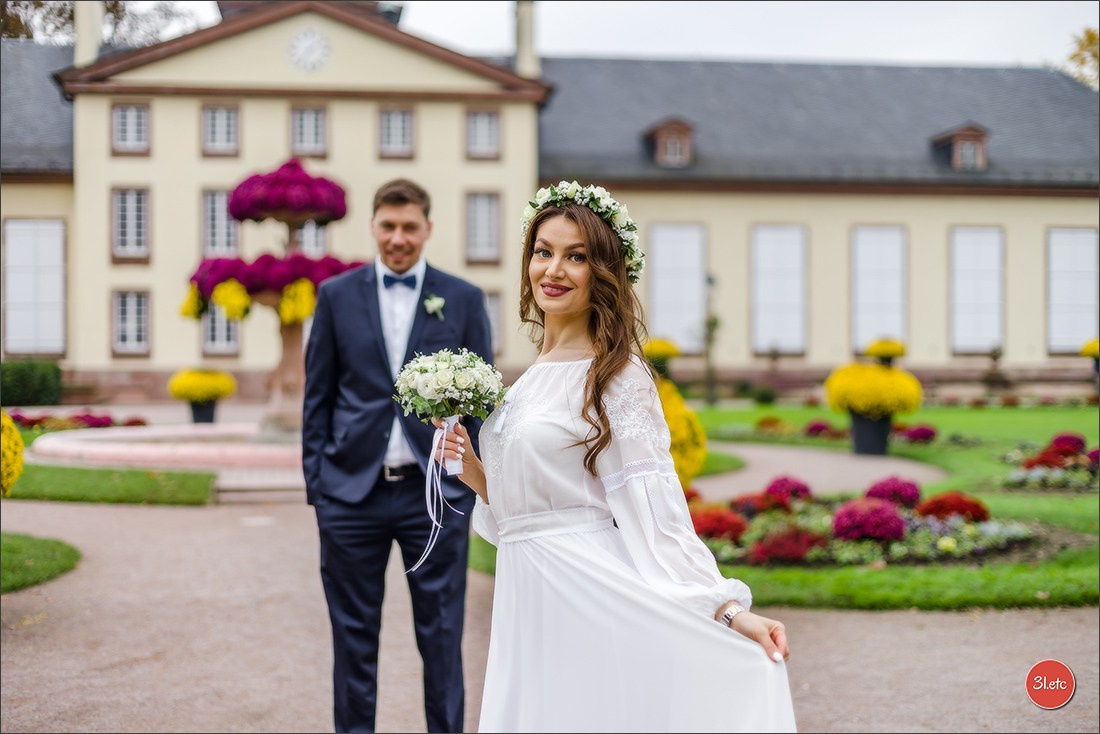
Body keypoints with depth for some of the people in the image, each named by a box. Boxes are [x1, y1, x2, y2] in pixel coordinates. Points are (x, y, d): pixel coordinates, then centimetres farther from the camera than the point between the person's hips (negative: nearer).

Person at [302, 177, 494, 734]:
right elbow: (317, 396, 7)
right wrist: (316, 483, 1)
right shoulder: (336, 296, 6)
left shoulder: (464, 300, 4)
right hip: (352, 490, 1)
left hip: (436, 492, -1)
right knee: (353, 636, 9)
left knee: (441, 637, 5)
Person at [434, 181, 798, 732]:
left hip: (590, 600, -7)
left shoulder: (618, 376, -9)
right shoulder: (527, 381, 14)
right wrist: (477, 476, 3)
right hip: (527, 605, 7)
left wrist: (730, 611, -24)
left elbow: (654, 512, -15)